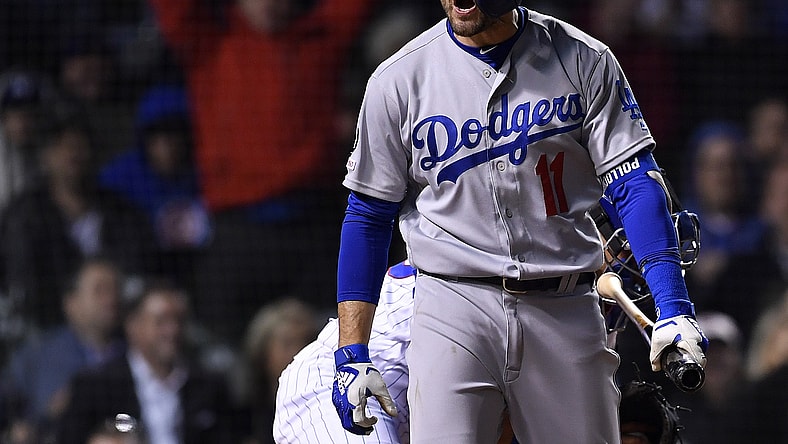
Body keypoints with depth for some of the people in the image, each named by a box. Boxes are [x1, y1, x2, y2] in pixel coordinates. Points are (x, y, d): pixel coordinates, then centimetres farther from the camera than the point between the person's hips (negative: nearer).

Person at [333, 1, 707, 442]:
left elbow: (634, 183, -3)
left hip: (565, 311, 1)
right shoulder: (398, 80, 3)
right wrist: (352, 353, -1)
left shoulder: (584, 61, 2)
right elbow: (368, 217, 7)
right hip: (454, 305, -1)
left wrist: (673, 306, -16)